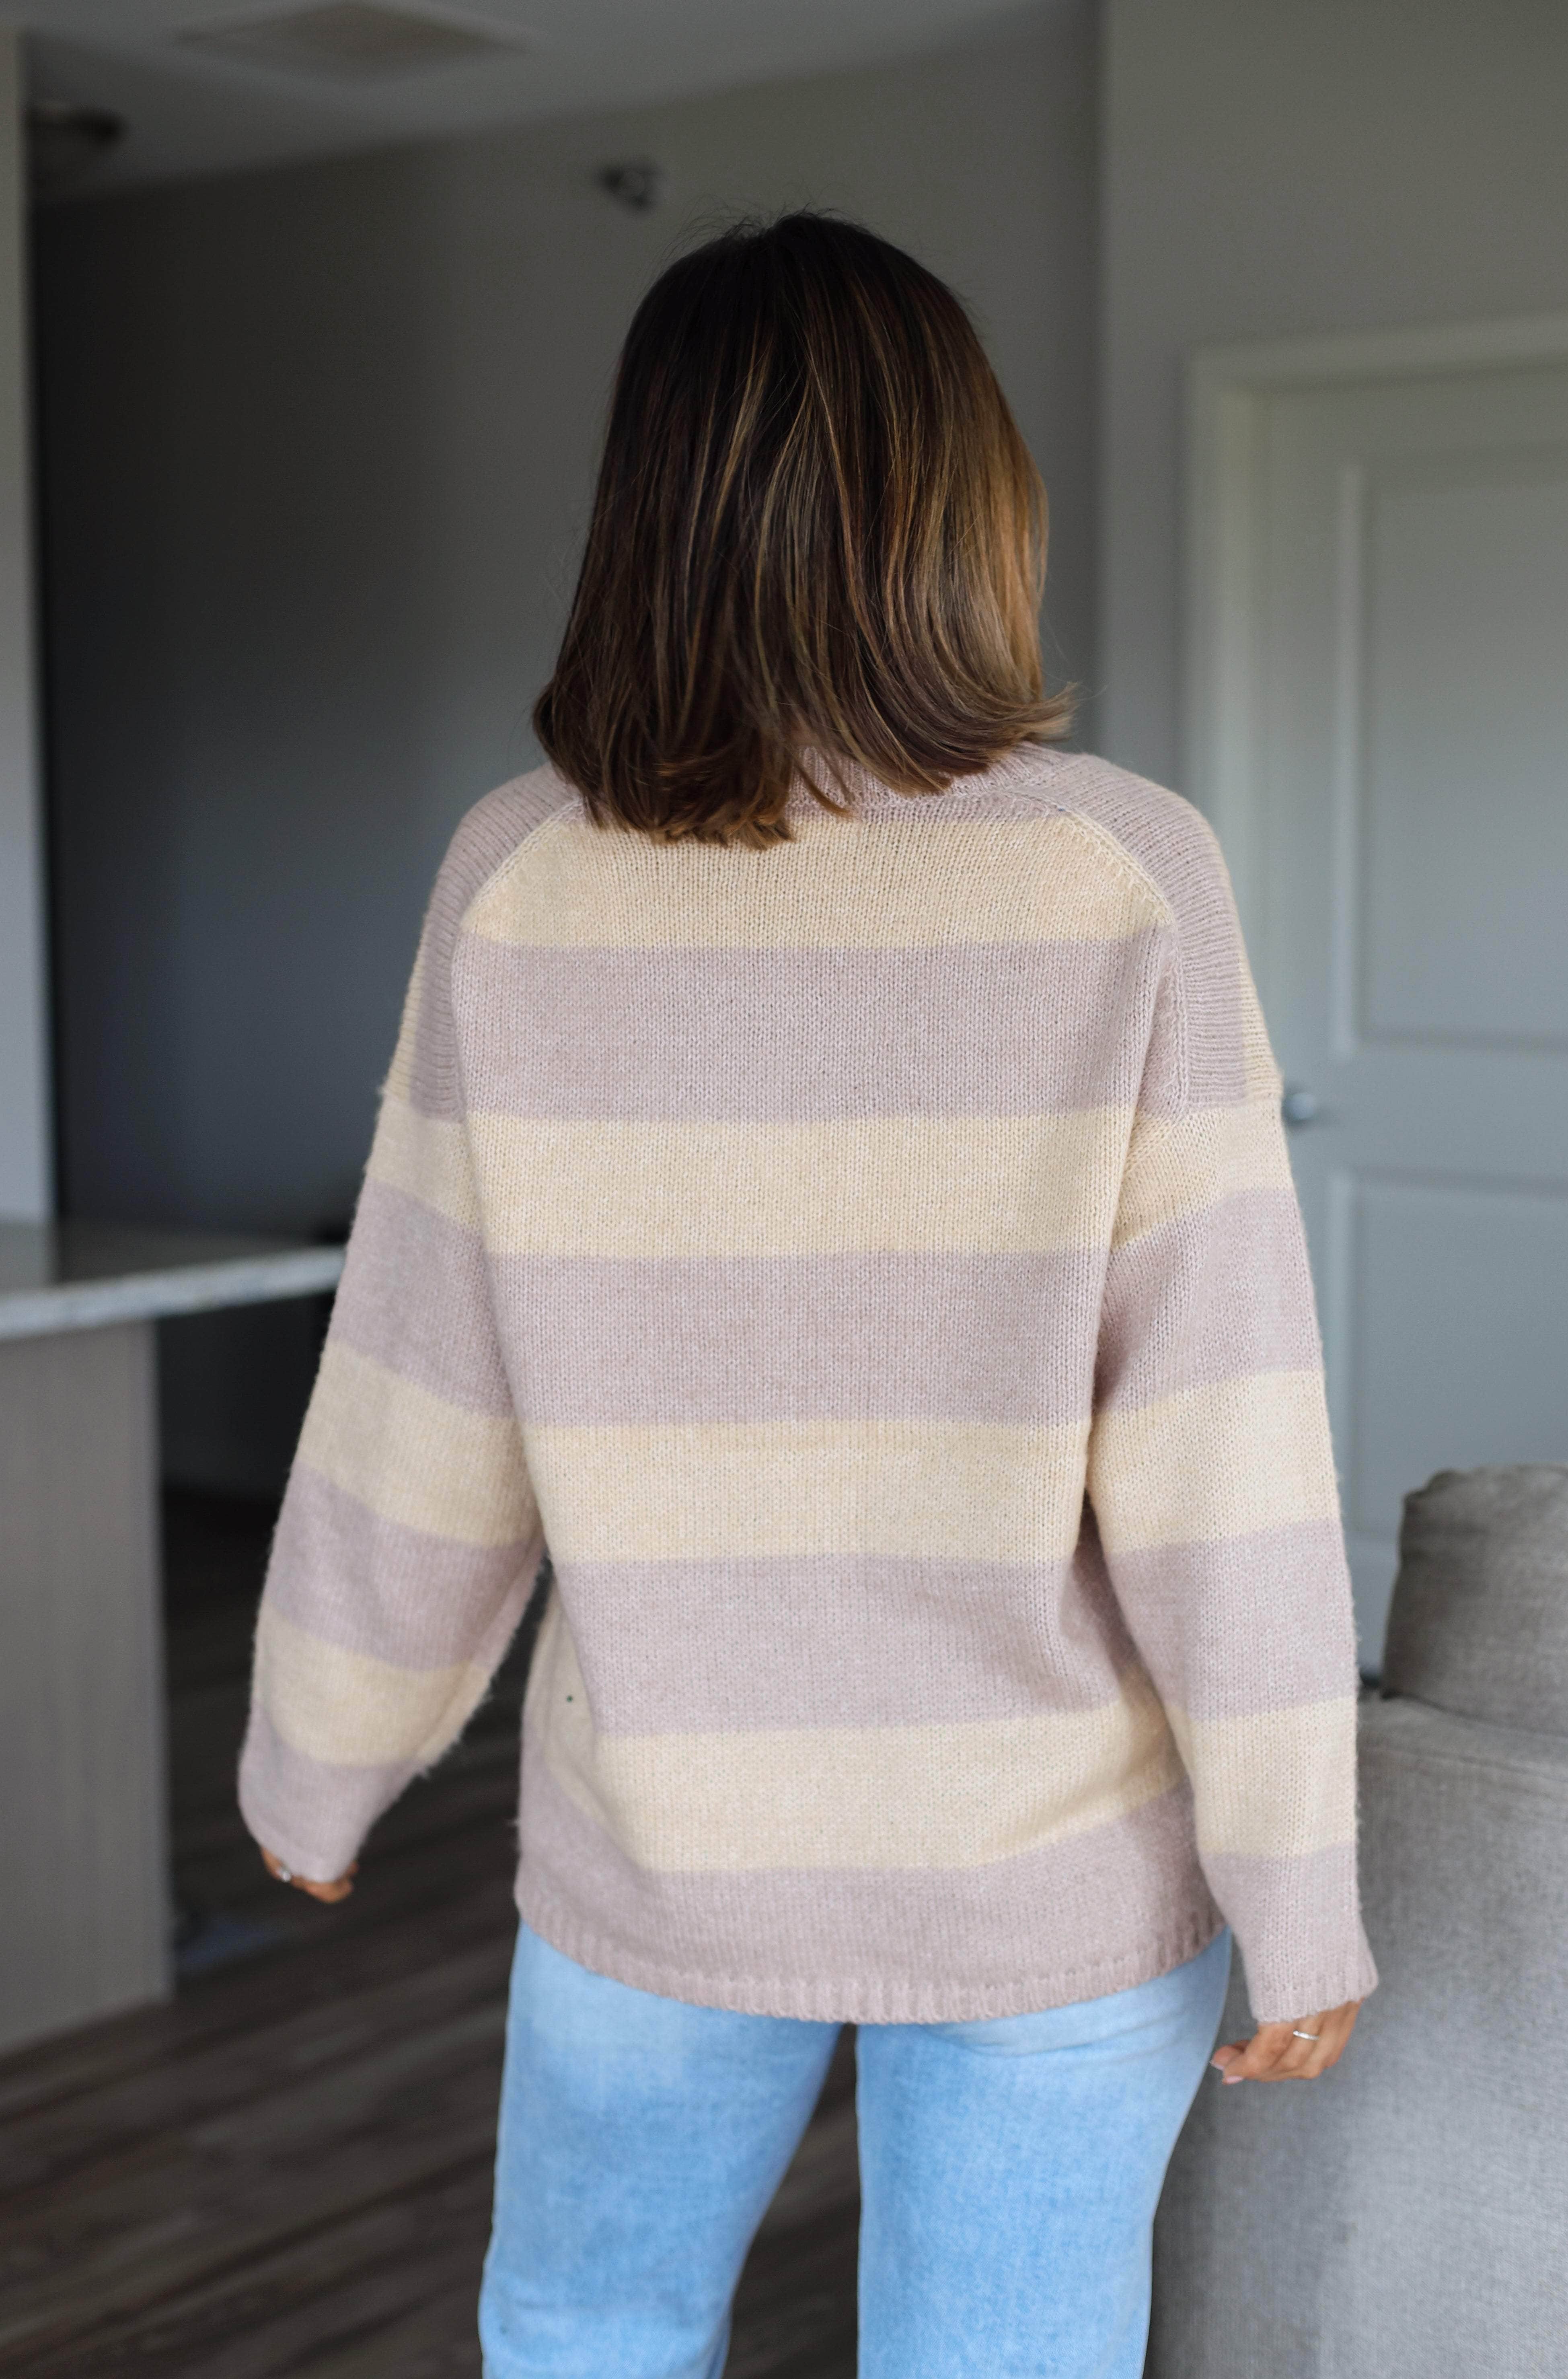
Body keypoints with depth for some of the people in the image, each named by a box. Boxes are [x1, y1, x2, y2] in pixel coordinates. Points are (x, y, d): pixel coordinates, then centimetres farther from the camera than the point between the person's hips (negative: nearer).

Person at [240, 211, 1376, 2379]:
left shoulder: (526, 879, -10)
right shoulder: (1124, 876, -15)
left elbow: (420, 1422, -4)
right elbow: (1221, 1450, -15)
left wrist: (315, 1769, 11)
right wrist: (1299, 1890, -5)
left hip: (671, 1845, 2)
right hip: (1056, 1867, -1)